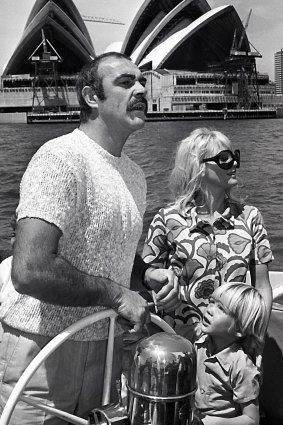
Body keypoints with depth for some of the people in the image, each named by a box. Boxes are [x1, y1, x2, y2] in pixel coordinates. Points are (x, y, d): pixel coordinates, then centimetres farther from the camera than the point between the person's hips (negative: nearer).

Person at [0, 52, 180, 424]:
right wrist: (116, 295, -19)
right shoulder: (61, 157, -19)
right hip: (45, 348, -7)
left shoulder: (134, 174, 9)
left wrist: (148, 274, 1)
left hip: (106, 347, 8)